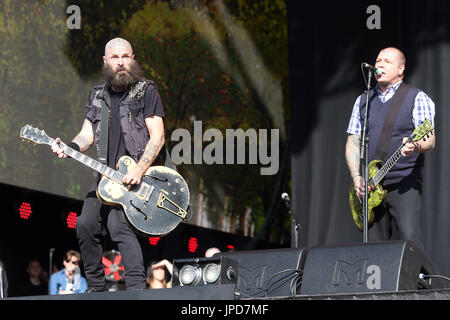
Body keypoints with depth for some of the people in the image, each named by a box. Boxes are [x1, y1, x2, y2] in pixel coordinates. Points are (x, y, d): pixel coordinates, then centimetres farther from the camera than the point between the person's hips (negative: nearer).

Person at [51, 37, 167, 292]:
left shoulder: (146, 91, -3)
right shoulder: (98, 96, 16)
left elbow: (158, 137, -10)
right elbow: (88, 134, 13)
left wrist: (139, 170, -21)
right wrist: (69, 148, -10)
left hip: (139, 176, -7)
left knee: (118, 223, -25)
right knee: (86, 225, -3)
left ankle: (136, 287, -25)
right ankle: (97, 288, 11)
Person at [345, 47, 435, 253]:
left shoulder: (417, 98, 3)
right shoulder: (363, 101, 17)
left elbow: (430, 140, -7)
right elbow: (353, 143, 15)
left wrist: (416, 147, -30)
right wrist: (356, 177, -1)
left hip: (404, 183, -4)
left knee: (409, 238, -18)